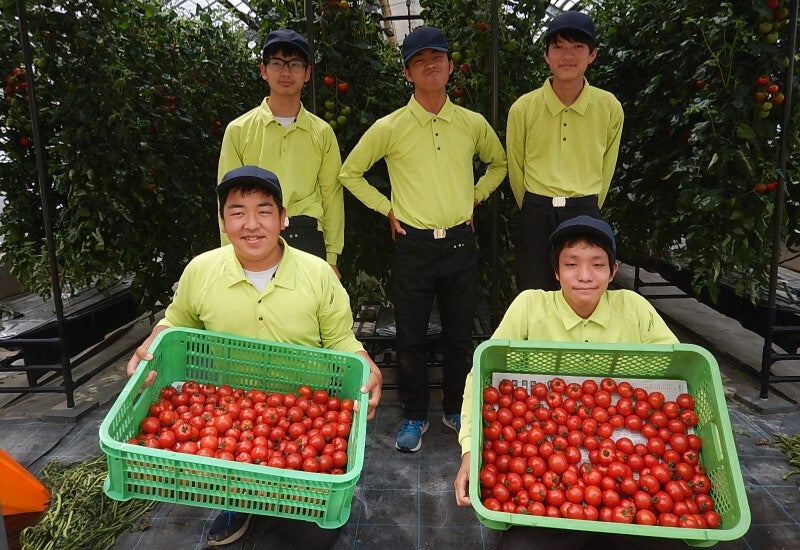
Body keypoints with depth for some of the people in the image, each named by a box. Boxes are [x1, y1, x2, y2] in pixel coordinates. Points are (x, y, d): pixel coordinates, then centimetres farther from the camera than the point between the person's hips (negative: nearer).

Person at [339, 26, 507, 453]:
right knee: (410, 337, 7)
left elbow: (498, 163, 21)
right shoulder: (389, 127, -4)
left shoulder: (473, 124, 3)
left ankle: (456, 410, 31)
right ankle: (414, 415, 25)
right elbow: (350, 172, 6)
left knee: (460, 334, 12)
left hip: (460, 243, 2)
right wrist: (387, 209, 1)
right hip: (413, 245, -2)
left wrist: (474, 197, 9)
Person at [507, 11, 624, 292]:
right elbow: (515, 169, 6)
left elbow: (606, 168, 11)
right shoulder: (523, 108, -5)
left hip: (586, 215, 1)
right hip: (536, 217, -1)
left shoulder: (609, 107, -2)